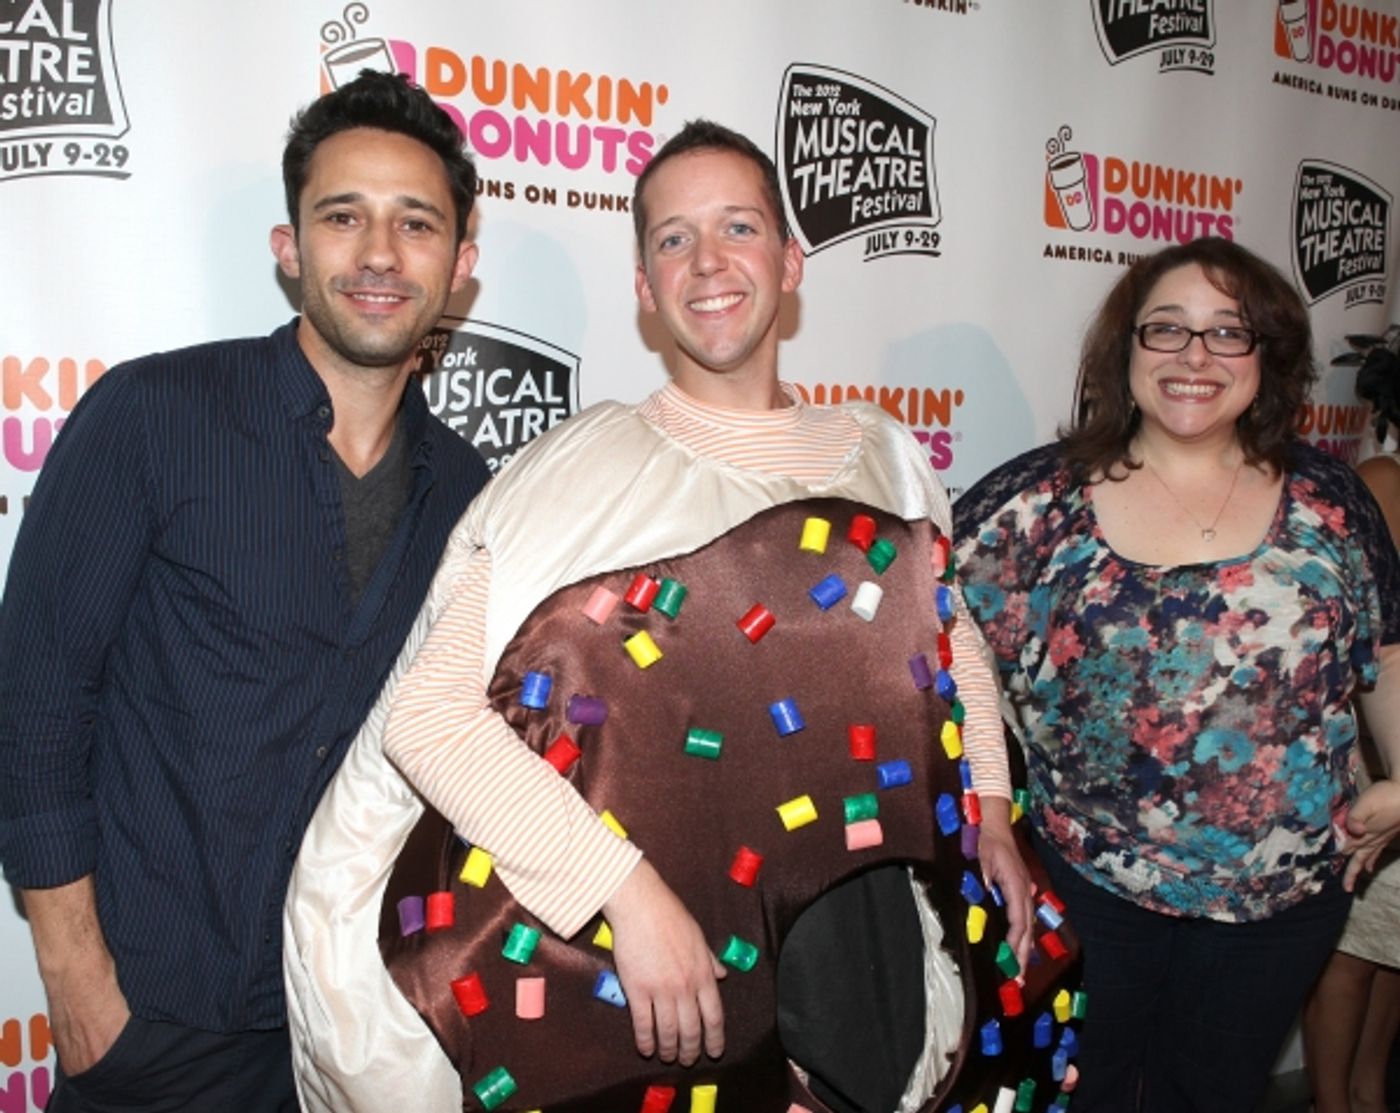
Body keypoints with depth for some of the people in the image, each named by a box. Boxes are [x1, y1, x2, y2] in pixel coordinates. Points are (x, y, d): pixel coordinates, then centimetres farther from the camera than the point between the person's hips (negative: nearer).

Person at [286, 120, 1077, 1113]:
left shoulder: (884, 456, 2)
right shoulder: (584, 467, -12)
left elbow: (947, 632, 18)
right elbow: (426, 711, -20)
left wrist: (989, 807, 4)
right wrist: (627, 888, -26)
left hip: (848, 961, 4)